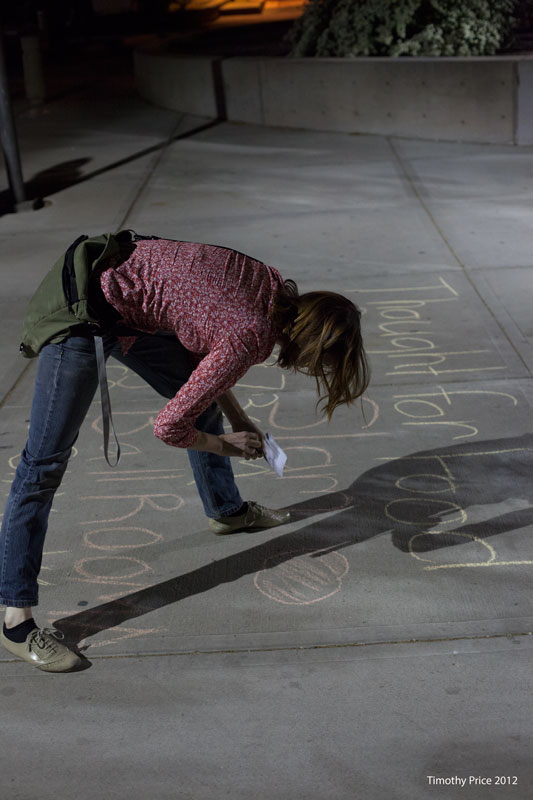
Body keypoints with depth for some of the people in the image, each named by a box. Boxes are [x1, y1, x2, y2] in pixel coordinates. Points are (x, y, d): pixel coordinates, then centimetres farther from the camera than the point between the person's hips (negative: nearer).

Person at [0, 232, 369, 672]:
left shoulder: (275, 288, -1)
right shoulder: (249, 339, -24)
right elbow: (168, 427, -18)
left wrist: (236, 416, 12)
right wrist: (227, 445, 0)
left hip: (118, 277, 10)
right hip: (80, 310, -10)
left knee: (202, 397, 21)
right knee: (46, 461, -7)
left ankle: (227, 509, 45)